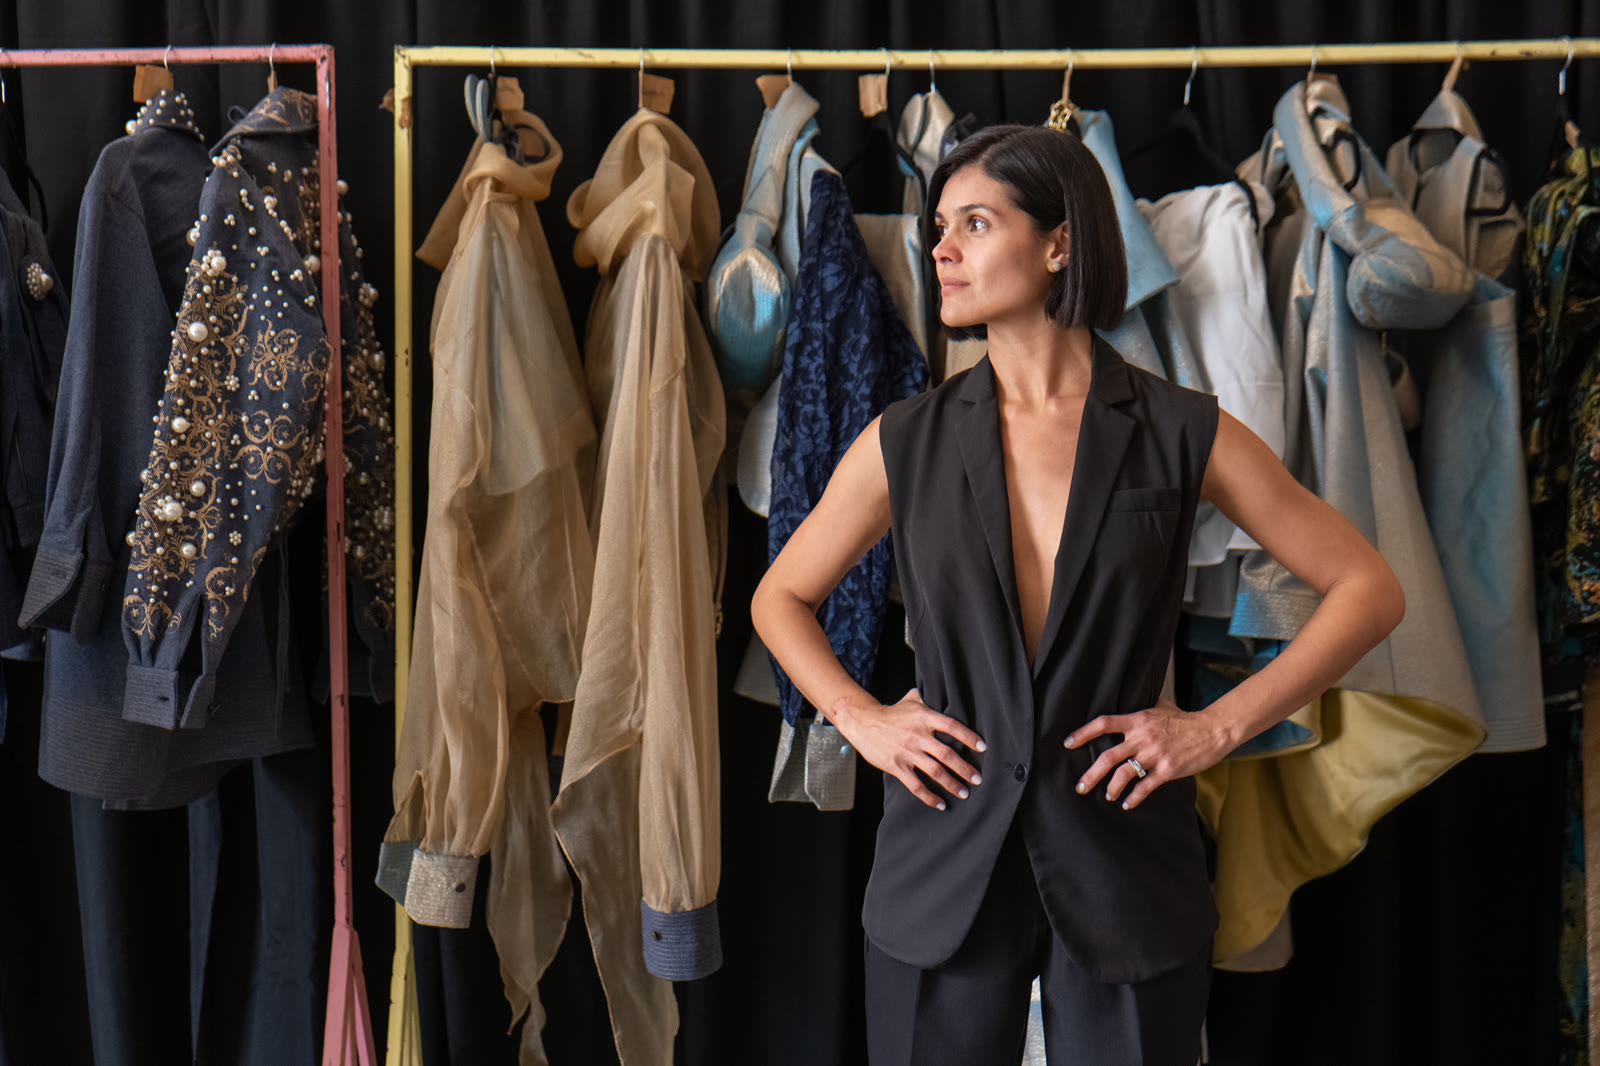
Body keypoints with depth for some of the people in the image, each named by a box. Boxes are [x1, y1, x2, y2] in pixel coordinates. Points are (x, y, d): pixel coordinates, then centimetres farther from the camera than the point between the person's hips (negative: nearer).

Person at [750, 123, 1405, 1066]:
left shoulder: (1182, 435, -2)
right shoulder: (906, 442, 3)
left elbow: (1372, 589, 2)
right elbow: (780, 598, 15)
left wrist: (1222, 724, -6)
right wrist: (859, 719, 0)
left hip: (1125, 876, -1)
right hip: (942, 872, 2)